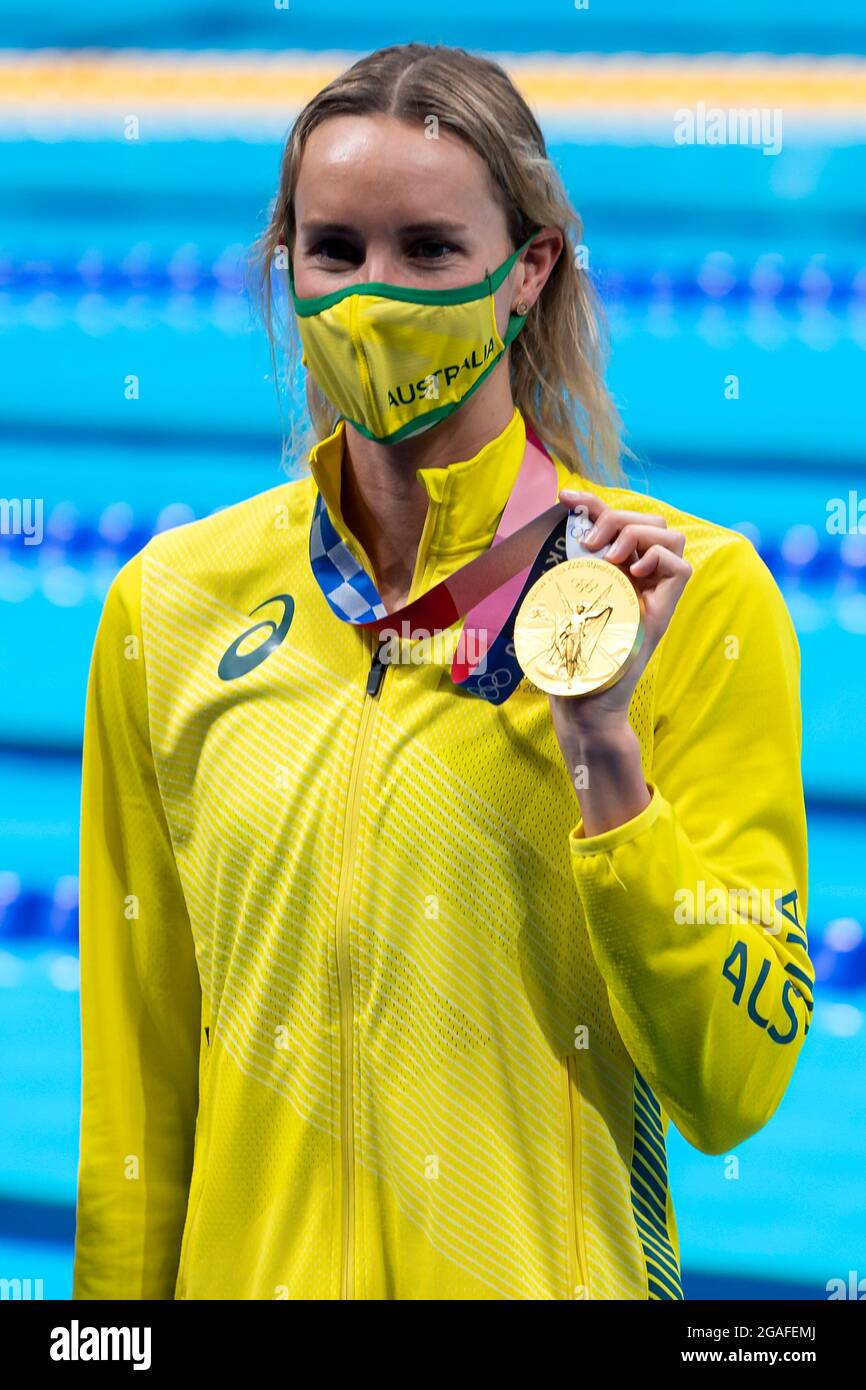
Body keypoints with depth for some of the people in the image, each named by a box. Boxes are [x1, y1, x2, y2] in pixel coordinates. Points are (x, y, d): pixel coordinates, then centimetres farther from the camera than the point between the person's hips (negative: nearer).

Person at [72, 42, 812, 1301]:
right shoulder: (173, 602, 1)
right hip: (252, 1268, 2)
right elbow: (134, 1088, 6)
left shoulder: (696, 596, -8)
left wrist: (603, 739, -18)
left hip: (553, 1271, -2)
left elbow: (730, 1092, -12)